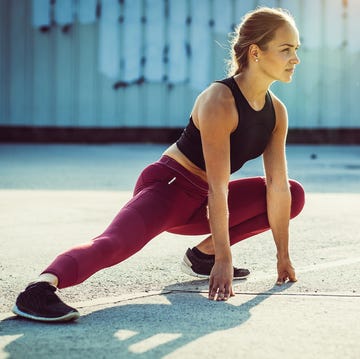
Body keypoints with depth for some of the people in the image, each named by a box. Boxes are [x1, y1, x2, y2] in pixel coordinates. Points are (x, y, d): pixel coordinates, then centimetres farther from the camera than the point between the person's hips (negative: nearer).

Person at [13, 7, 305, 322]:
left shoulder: (277, 112, 0)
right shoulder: (219, 102, -23)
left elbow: (277, 185, 2)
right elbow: (218, 189, -25)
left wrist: (283, 255, 2)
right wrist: (224, 259, -25)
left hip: (198, 204, 8)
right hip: (167, 187, -8)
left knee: (294, 195, 10)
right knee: (116, 241, -36)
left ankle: (203, 255, 4)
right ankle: (40, 289, -56)